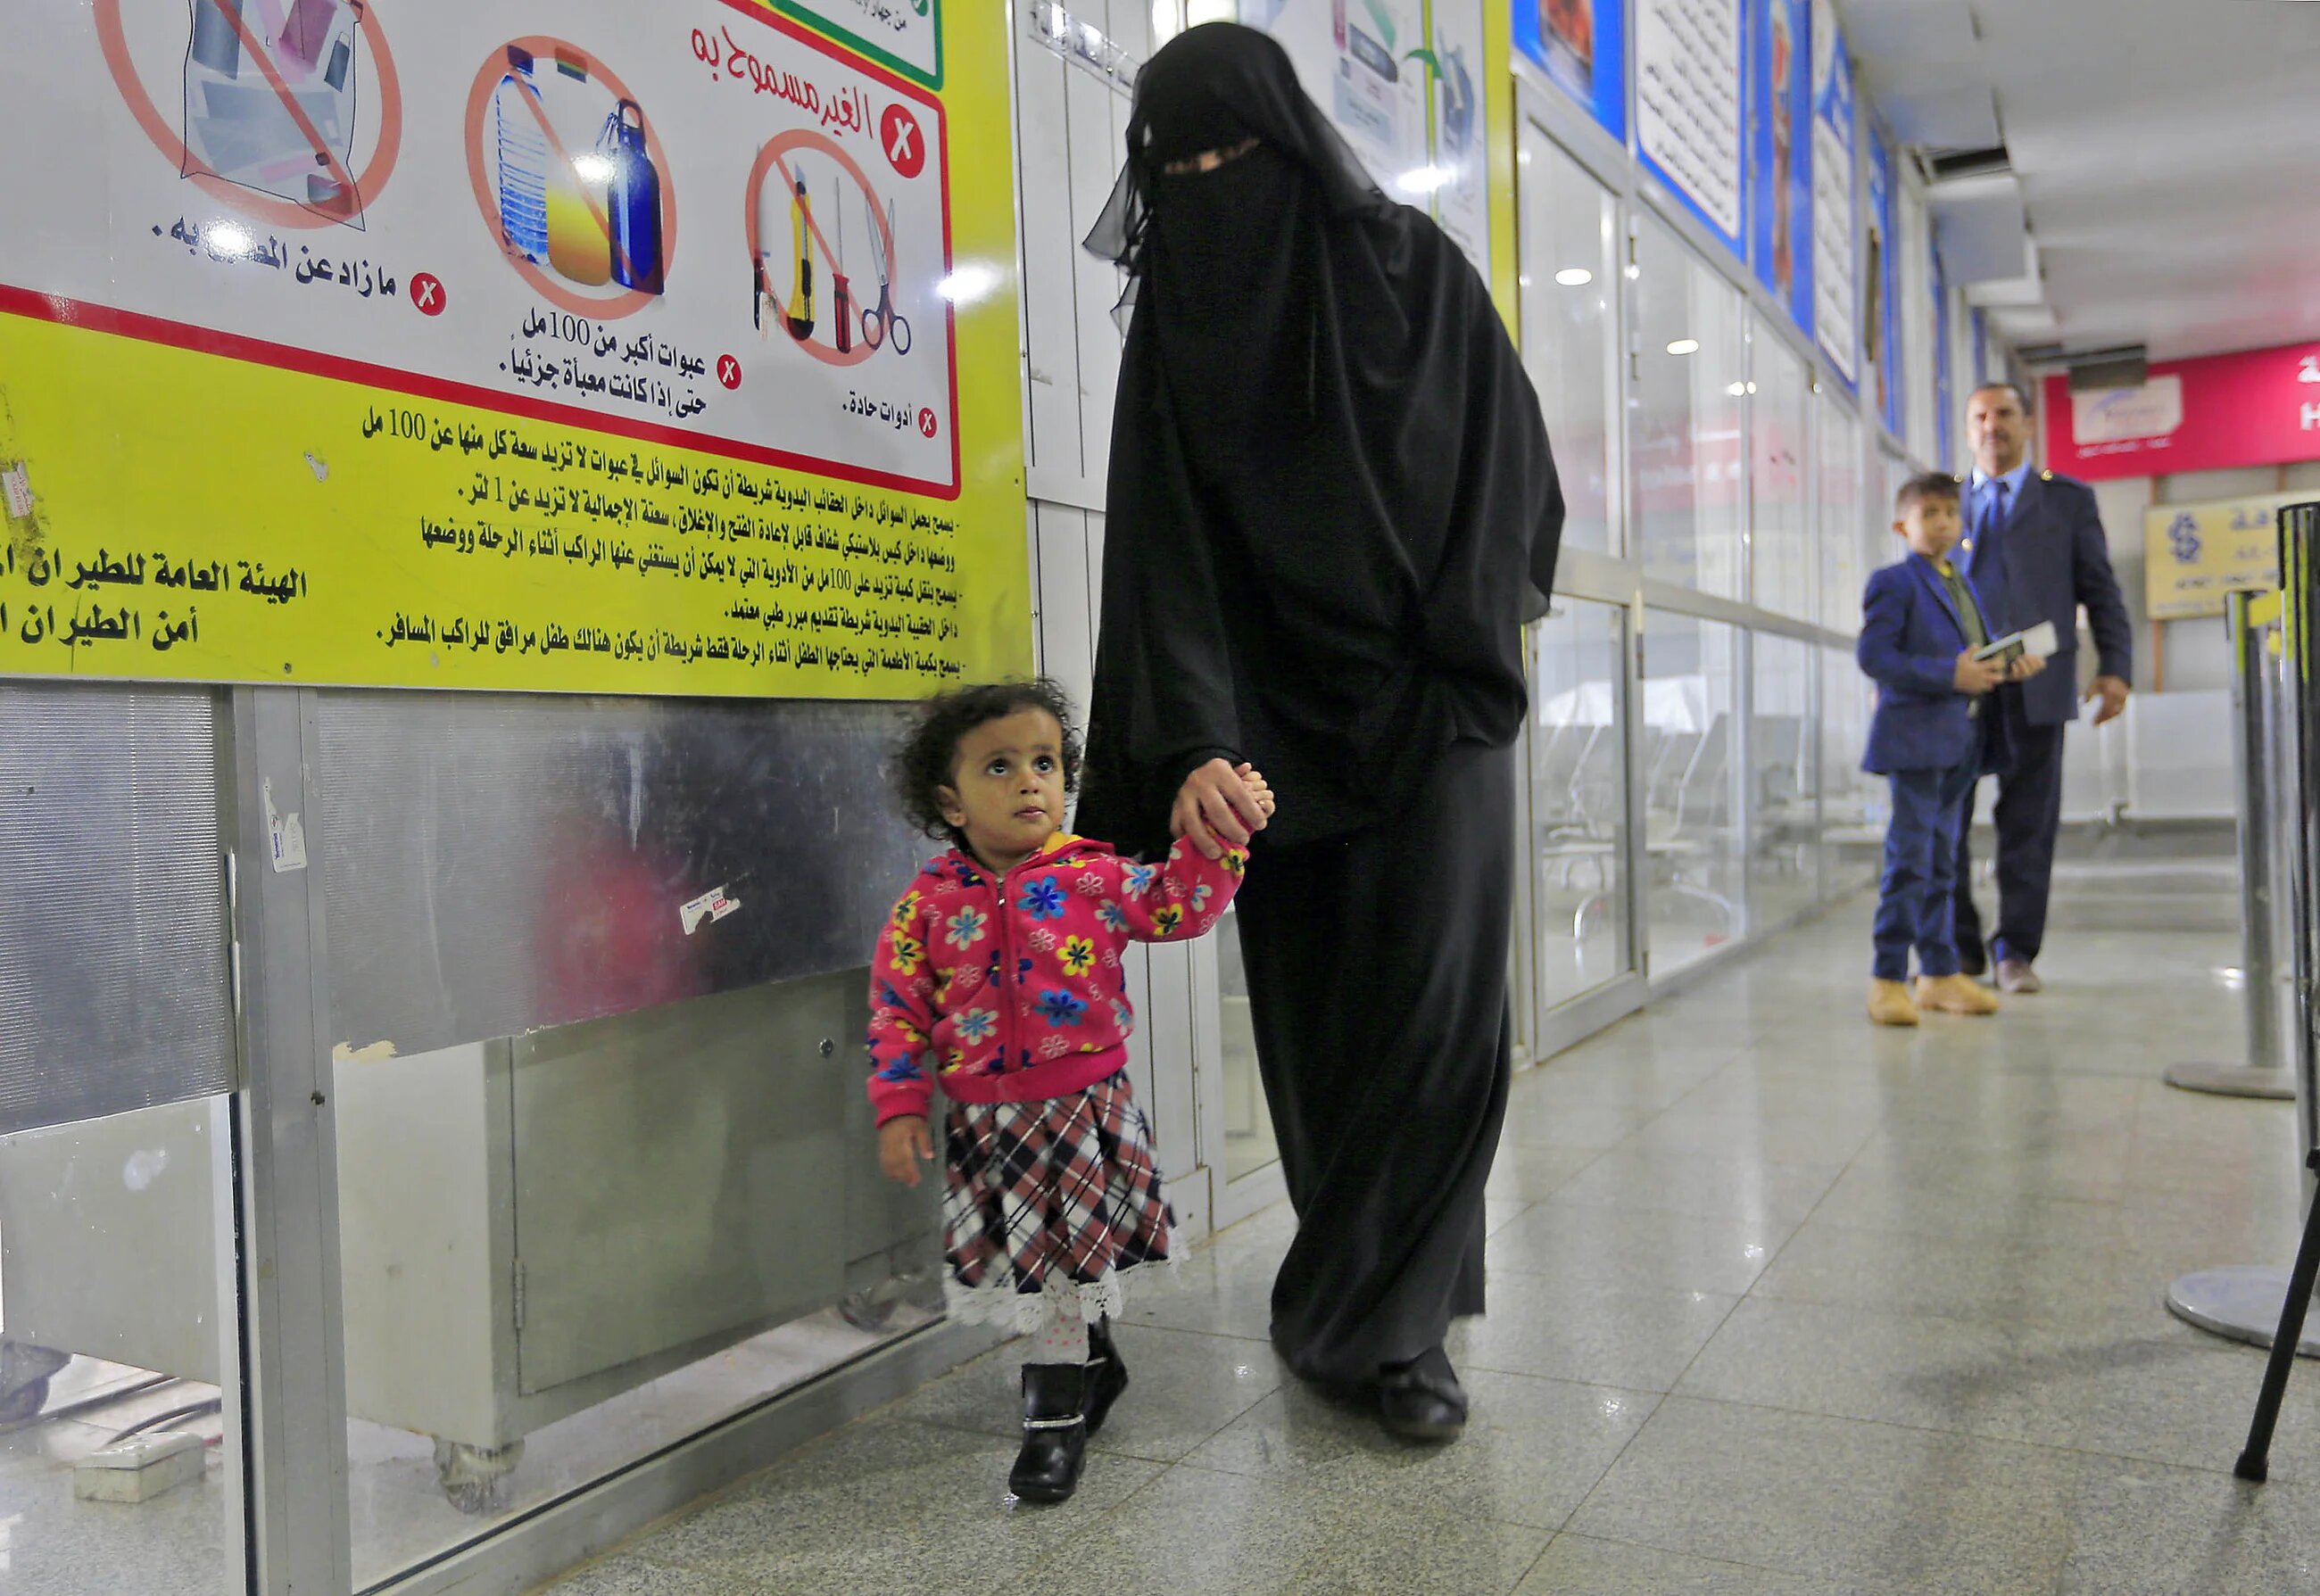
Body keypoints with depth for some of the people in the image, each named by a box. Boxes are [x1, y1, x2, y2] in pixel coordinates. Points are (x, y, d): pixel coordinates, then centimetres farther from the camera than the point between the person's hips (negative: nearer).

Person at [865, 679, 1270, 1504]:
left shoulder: (1093, 876, -7)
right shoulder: (929, 902, -4)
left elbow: (1178, 907, -6)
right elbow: (897, 1008, 0)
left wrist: (1221, 834, -16)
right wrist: (900, 1106, -3)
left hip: (1084, 1106, -2)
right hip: (982, 1119, 2)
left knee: (1069, 1260, 4)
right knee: (1034, 1267, 15)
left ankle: (1056, 1413, 20)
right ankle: (1093, 1361, 41)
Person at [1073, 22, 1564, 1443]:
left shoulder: (1417, 272, 2)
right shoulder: (1170, 325, 2)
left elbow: (1511, 479, 4)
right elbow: (1164, 551, -10)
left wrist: (1456, 667, -6)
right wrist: (1191, 745, -24)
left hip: (1433, 707, -1)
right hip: (1276, 721, 2)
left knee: (1437, 1006, -9)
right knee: (1315, 1017, 5)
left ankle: (1376, 1321, 1)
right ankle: (1379, 1299, 21)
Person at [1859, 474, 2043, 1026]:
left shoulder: (1965, 585, 20)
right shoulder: (1893, 582, -5)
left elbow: (1984, 647, 22)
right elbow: (1873, 655, -15)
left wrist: (2012, 665, -1)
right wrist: (1949, 674, -20)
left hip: (1964, 741, 8)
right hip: (1915, 737, -8)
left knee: (1942, 860, 12)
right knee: (1909, 858, -8)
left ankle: (1940, 975, 18)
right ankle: (1888, 979, -3)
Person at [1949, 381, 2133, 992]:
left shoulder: (2069, 499, 12)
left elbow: (2100, 591, 9)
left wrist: (2115, 667, -3)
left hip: (2035, 683, -1)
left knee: (2028, 821, 2)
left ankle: (2017, 951, 11)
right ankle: (1958, 948, 12)